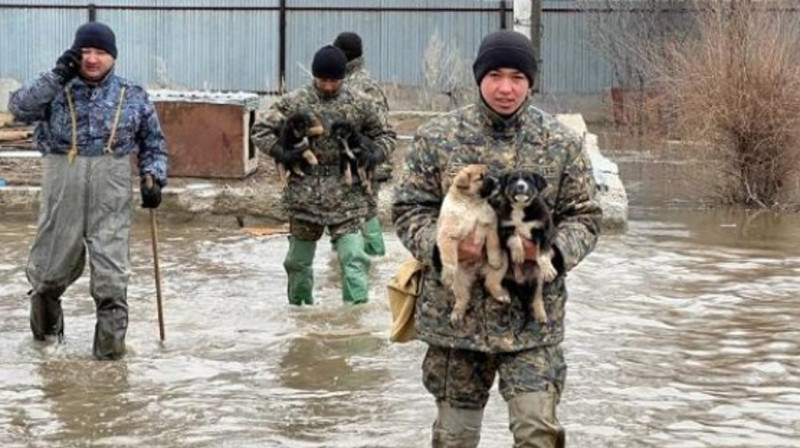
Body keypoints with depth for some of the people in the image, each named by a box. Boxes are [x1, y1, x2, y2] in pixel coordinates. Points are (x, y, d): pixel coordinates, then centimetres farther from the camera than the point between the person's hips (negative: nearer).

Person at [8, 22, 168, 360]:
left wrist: (153, 178, 1)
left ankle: (110, 340, 5)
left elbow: (153, 143, 16)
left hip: (111, 194, 0)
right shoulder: (56, 90, 4)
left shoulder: (132, 97, 7)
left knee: (111, 272, -5)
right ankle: (45, 322, 41)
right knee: (53, 263, 13)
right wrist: (57, 76, -15)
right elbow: (19, 107, -12)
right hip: (62, 189, 0)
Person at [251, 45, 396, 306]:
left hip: (347, 195, -1)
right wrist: (281, 152, -12)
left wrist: (375, 154, -8)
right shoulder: (294, 103, -2)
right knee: (299, 259, 14)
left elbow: (386, 135, 12)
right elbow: (260, 130, 4)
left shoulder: (359, 105, 2)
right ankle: (299, 306, 33)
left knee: (353, 257, -14)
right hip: (305, 193, 1)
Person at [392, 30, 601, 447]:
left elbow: (584, 216, 5)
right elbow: (409, 209, 1)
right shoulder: (437, 137, -3)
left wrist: (555, 250, -16)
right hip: (455, 312, 1)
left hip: (533, 317, -1)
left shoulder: (561, 143, 0)